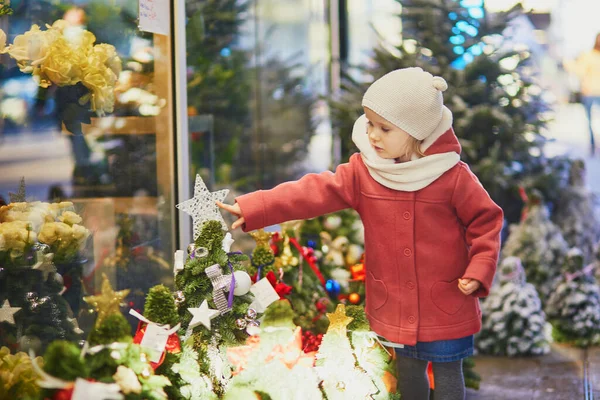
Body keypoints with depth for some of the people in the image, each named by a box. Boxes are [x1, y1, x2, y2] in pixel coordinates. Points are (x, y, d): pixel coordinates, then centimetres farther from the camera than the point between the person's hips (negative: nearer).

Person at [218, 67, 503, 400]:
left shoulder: (454, 176, -14)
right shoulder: (362, 172, -6)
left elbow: (485, 221, -5)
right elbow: (313, 192, -13)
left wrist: (478, 271, -16)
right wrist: (251, 209, -22)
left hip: (446, 308, -4)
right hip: (395, 306, 4)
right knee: (408, 371, 20)